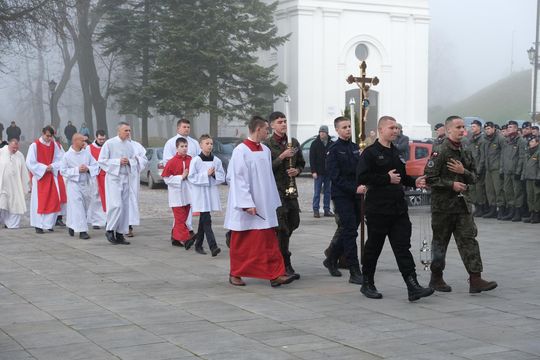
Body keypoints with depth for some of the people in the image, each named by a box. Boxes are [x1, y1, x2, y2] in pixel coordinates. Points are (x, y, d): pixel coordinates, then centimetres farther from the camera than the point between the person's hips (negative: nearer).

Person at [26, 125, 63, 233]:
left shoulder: (54, 145, 3)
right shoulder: (35, 145, -10)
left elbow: (60, 159, 5)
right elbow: (30, 162, -12)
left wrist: (52, 166, -12)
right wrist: (44, 168, -15)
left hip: (51, 176, 4)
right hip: (39, 176, -4)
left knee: (53, 200, -2)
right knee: (39, 201, -2)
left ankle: (48, 223, 10)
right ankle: (38, 225, 4)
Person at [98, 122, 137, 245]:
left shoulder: (130, 145, 9)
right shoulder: (109, 143, -6)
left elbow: (134, 161, 15)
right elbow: (101, 161, -8)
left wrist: (129, 161, -8)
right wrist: (118, 161, -15)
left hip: (126, 178, 6)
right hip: (113, 178, -6)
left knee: (125, 207, 5)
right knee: (116, 205, -15)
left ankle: (120, 234, 13)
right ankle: (110, 230, 2)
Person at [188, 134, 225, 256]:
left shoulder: (216, 160, 6)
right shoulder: (196, 160, -6)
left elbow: (222, 177, 9)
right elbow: (191, 177, -8)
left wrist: (214, 174, -10)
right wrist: (206, 174, -14)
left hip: (212, 191, 5)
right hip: (200, 192, -5)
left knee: (203, 219, 13)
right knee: (206, 220, -11)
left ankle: (198, 245, 24)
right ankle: (213, 246, -19)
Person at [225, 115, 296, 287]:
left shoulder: (265, 150, 9)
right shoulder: (241, 151, -11)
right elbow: (238, 179, -15)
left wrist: (273, 202, 11)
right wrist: (247, 204, -21)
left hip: (264, 205, 6)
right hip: (245, 206, -6)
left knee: (269, 241, 1)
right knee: (241, 242, 4)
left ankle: (275, 274, 2)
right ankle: (235, 274, 16)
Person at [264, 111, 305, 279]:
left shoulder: (293, 142, 11)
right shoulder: (267, 144, -7)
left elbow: (301, 163, 21)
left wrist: (297, 170, -1)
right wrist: (282, 157, -20)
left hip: (291, 189, 6)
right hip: (276, 189, -6)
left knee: (293, 223, 11)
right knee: (282, 227, -6)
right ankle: (286, 265, 1)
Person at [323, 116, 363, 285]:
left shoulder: (355, 147, 14)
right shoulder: (334, 150, -6)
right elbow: (335, 176, -13)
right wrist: (354, 188, -20)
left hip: (355, 195, 7)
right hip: (341, 195, -7)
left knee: (348, 231, 12)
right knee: (350, 232, -9)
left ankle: (331, 259, 31)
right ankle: (355, 272, -8)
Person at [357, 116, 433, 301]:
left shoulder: (396, 152, 17)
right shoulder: (370, 153, -8)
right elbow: (362, 177, -19)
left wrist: (414, 182, 8)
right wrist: (387, 179, -17)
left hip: (399, 208, 6)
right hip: (378, 209, -6)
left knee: (403, 247, 0)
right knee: (373, 247, 6)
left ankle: (413, 287, -6)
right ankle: (367, 284, 20)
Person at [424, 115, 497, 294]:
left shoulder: (466, 152, 10)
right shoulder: (440, 152, -11)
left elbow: (473, 177, 15)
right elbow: (429, 178, -15)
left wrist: (463, 172, -6)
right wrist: (451, 184, -18)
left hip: (463, 203, 6)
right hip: (443, 204, -6)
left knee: (469, 239, -2)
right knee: (440, 241, 6)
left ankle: (475, 279, -5)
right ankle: (436, 278, 19)